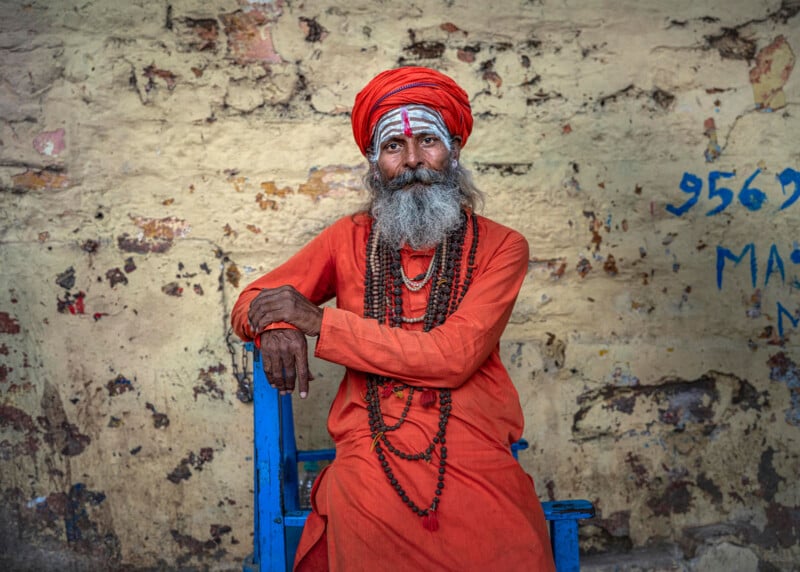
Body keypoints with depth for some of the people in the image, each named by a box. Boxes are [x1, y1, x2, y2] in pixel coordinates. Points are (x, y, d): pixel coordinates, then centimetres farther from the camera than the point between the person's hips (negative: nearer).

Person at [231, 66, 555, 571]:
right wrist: (277, 325, -10)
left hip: (475, 462, 0)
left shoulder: (500, 247, 5)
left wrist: (317, 321, -7)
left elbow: (455, 356, -8)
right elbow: (252, 301, 16)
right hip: (370, 462, 1)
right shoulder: (350, 239, 12)